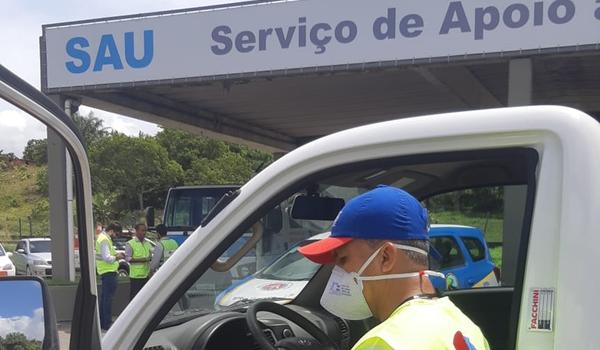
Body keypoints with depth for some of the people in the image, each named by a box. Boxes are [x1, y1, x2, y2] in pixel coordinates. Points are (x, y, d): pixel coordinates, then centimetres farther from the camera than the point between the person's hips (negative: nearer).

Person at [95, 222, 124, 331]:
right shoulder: (104, 240, -17)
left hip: (105, 272, 11)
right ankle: (107, 324, -6)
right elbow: (107, 258, -24)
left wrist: (116, 254, 9)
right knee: (108, 298, -8)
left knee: (104, 297, 16)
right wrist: (117, 257, -10)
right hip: (108, 272, -11)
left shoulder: (103, 237, 16)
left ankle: (102, 322, 23)